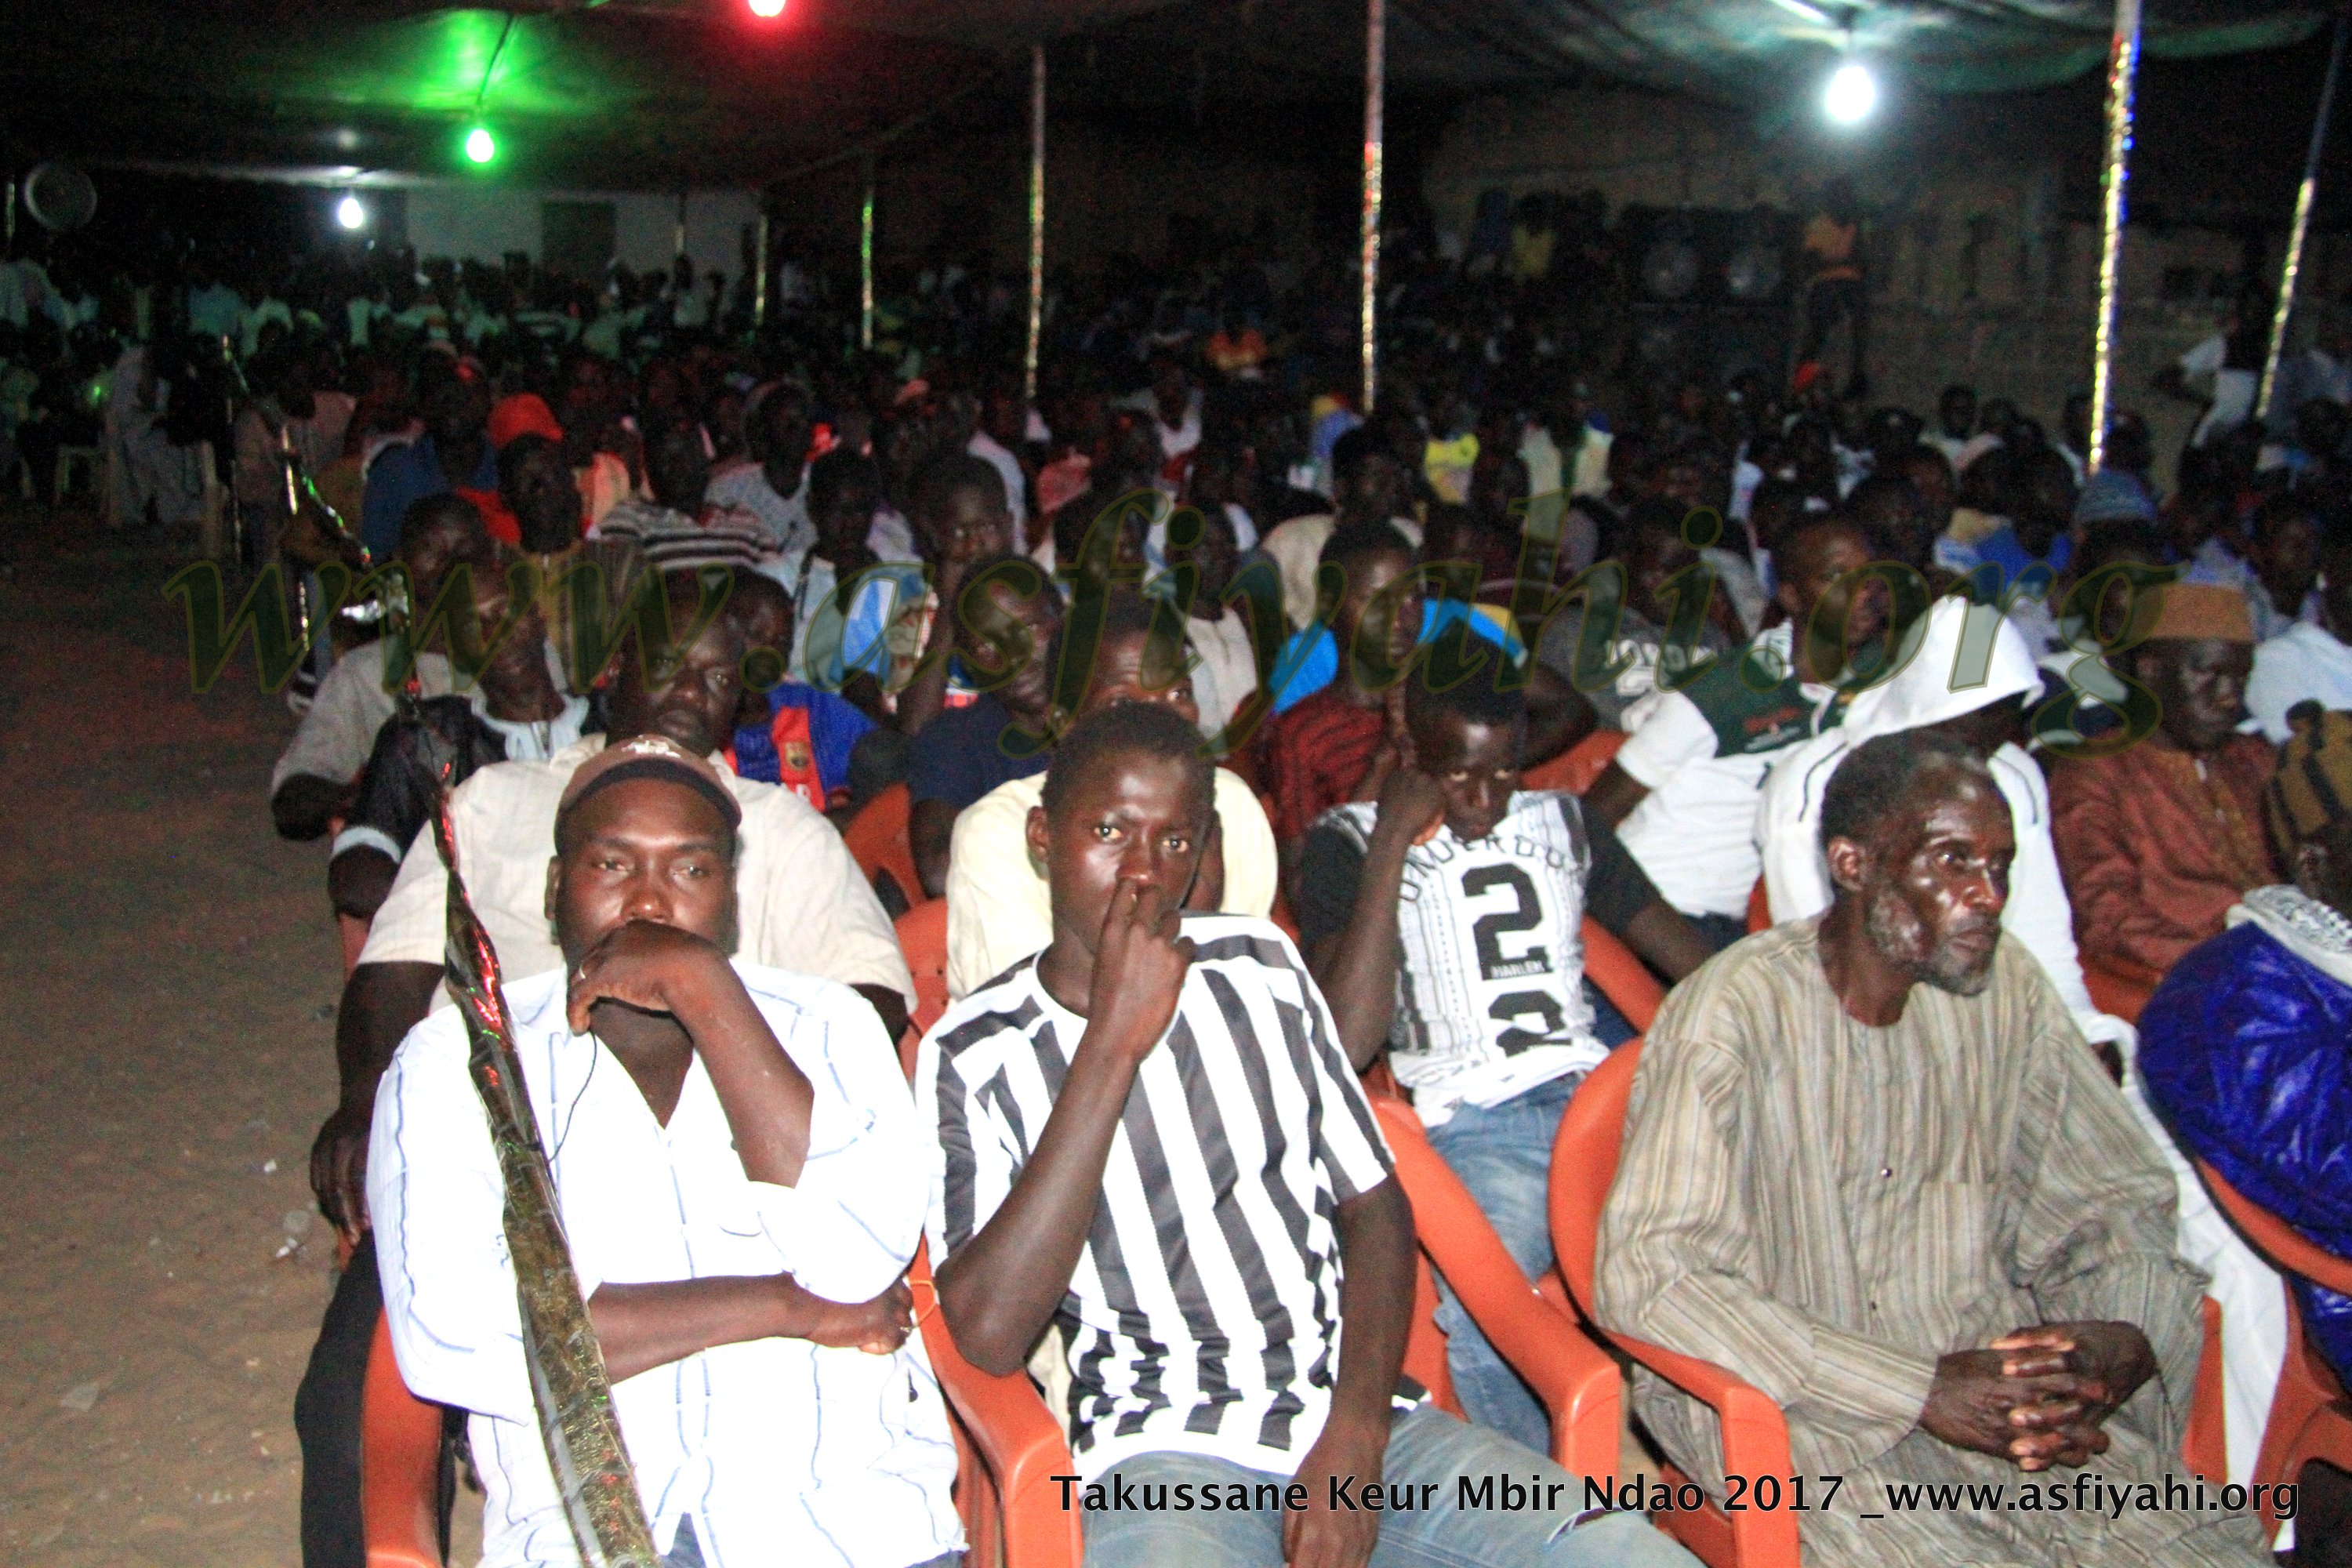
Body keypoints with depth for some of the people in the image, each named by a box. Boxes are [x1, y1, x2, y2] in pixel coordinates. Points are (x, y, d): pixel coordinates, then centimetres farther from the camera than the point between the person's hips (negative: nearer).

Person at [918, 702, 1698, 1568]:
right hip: (1163, 1454, -2)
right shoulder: (973, 1052, 1)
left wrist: (1354, 1439, -6)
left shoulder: (1259, 967, 14)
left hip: (1358, 1419, 3)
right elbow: (989, 1334, -12)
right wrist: (1112, 1042, -13)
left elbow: (1375, 1204, 11)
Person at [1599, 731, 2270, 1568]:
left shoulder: (2004, 985, 4)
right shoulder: (1734, 1010, -15)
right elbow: (1645, 1274, -21)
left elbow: (2111, 1199, 11)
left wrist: (2125, 1341, -13)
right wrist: (1923, 1392, -23)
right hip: (1789, 1401, -5)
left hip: (1995, 1366, 5)